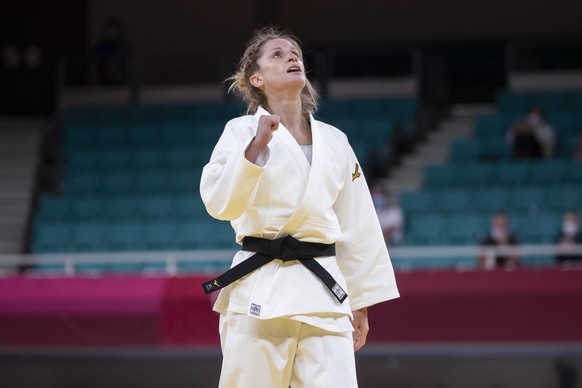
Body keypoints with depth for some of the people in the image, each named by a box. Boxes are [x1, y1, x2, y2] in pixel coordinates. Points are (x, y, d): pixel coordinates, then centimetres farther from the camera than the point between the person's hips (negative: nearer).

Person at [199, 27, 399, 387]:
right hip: (259, 290, -3)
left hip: (323, 290, 3)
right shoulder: (243, 131, 2)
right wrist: (256, 147, -22)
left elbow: (357, 226, 16)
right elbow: (220, 203, -12)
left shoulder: (334, 141, 13)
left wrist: (361, 302, 16)